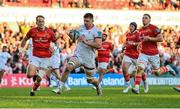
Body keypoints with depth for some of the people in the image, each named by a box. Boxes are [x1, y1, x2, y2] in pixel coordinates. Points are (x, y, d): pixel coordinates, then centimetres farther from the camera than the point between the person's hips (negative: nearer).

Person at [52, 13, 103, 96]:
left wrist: (86, 42, -26)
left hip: (89, 58, -3)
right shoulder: (82, 28, 6)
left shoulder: (96, 32, -12)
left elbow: (98, 45, -22)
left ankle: (98, 85, 45)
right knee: (68, 67, -23)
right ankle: (60, 88, -19)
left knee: (90, 80, 10)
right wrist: (71, 34, -1)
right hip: (78, 55, 3)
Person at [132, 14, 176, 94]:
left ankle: (167, 68, 39)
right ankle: (136, 88, -19)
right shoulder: (140, 30, 11)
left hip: (153, 54, -4)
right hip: (144, 53, 4)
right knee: (139, 68, -18)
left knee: (157, 72, 7)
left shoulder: (154, 28, -9)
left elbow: (160, 39, -16)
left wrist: (149, 38, -20)